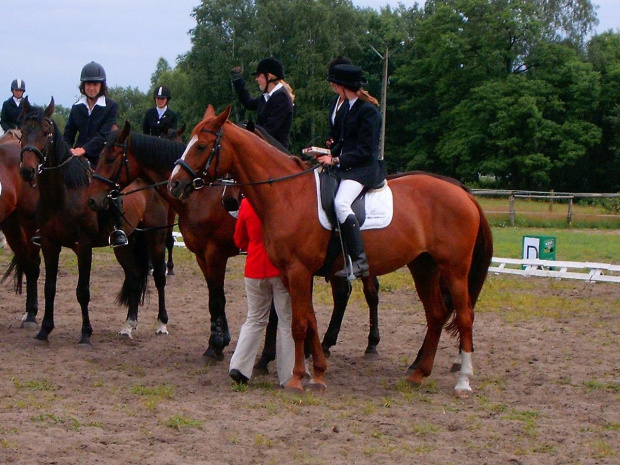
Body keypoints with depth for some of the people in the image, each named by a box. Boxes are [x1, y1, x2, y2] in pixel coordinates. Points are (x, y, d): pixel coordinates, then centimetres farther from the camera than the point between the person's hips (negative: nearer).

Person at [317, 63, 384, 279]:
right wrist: (329, 153, 6)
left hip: (364, 169, -11)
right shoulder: (349, 106, 15)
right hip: (347, 165, 11)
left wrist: (336, 160, -19)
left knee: (341, 203, -33)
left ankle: (358, 262, -33)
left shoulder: (368, 110, -13)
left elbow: (365, 151, -17)